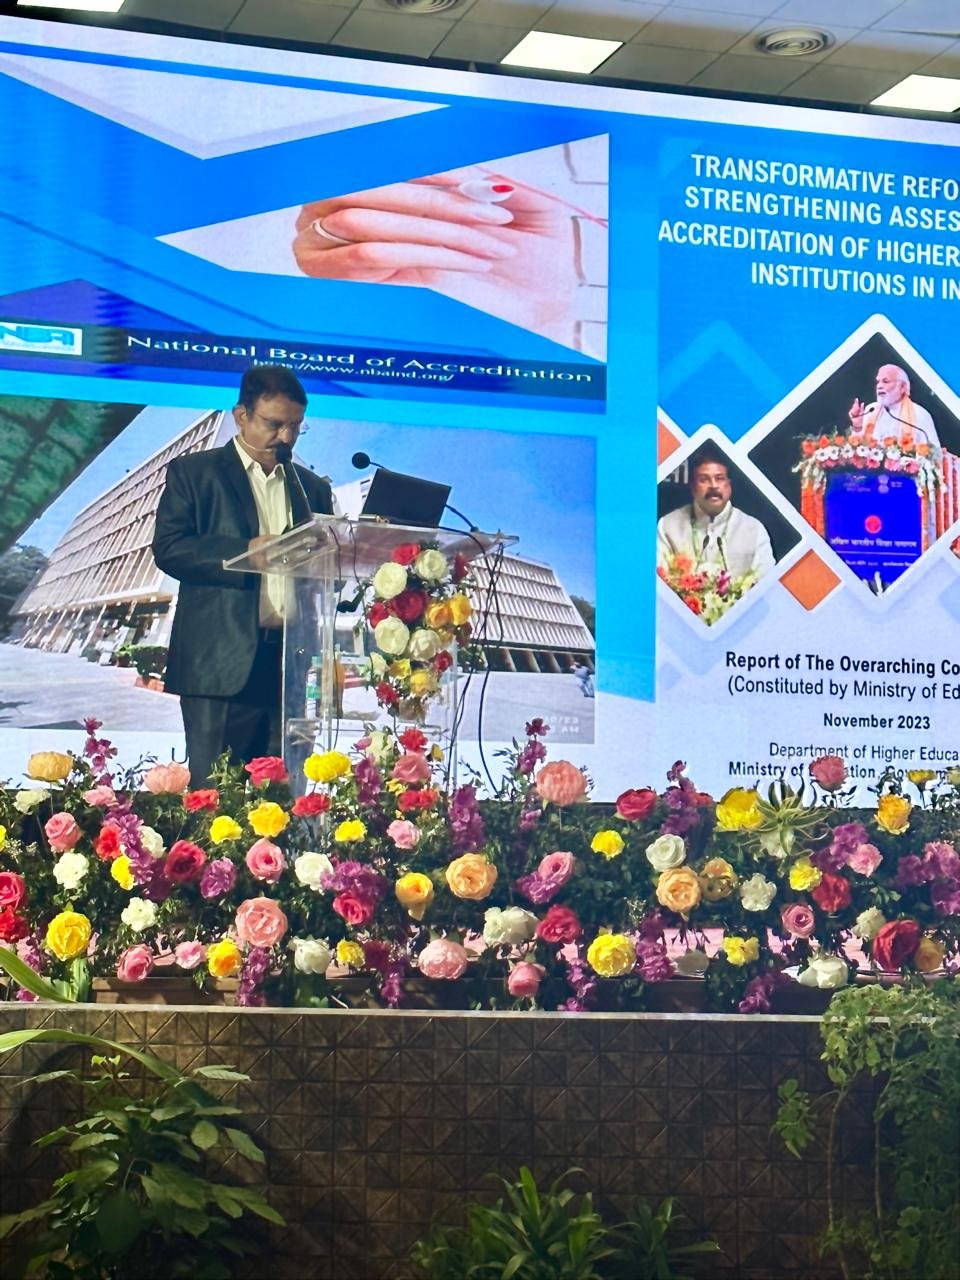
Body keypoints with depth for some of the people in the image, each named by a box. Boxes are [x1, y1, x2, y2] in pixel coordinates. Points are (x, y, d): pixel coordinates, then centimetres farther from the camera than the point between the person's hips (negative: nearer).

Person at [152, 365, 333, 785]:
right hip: (221, 663, -4)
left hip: (293, 664, 4)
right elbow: (168, 548, -5)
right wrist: (246, 550, -15)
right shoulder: (193, 473, 7)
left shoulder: (313, 488, 21)